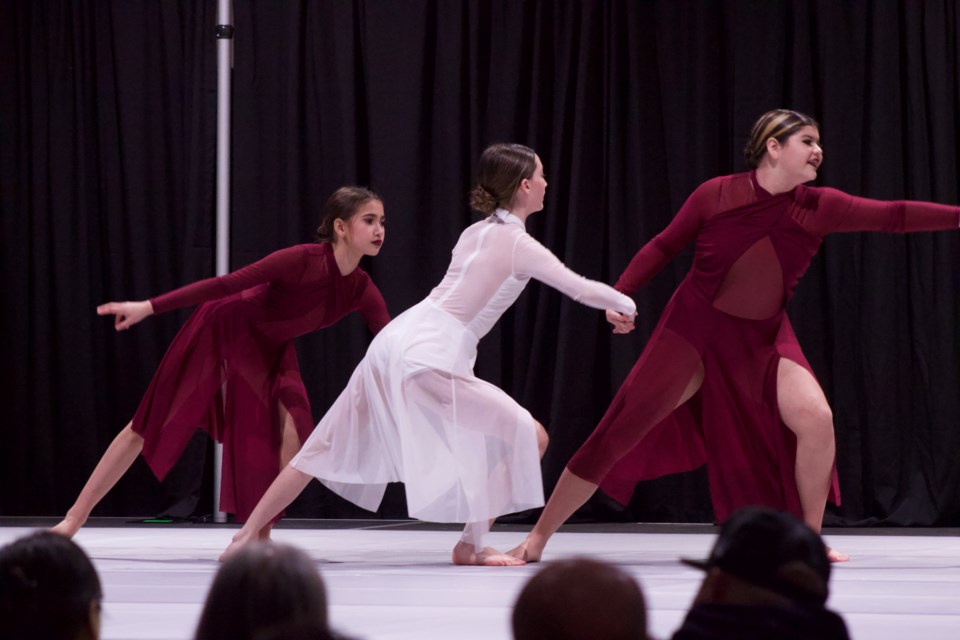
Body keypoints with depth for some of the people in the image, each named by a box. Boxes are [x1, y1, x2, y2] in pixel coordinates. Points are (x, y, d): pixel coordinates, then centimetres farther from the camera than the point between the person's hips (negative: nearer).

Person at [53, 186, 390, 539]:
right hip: (220, 329, -5)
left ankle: (260, 534, -6)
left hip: (269, 349, 5)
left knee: (294, 430, -19)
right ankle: (75, 517, 12)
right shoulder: (302, 260, -32)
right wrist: (149, 307, -31)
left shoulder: (361, 290, -15)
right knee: (148, 427, 2)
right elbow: (227, 284, -31)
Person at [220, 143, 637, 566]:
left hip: (393, 340, 8)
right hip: (429, 358, -8)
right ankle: (471, 545, 0)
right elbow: (581, 290, -7)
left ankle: (246, 538, 19)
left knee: (329, 448, 17)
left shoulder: (475, 233, 18)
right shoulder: (519, 245, -5)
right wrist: (624, 304, 13)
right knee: (531, 437, -4)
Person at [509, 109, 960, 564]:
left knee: (816, 418, -20)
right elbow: (664, 247, -2)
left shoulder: (818, 208, -7)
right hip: (694, 332, -3)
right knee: (616, 434, -5)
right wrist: (620, 295, -9)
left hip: (763, 339, 3)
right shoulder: (716, 195, -13)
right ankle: (538, 537, 5)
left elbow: (895, 216, -14)